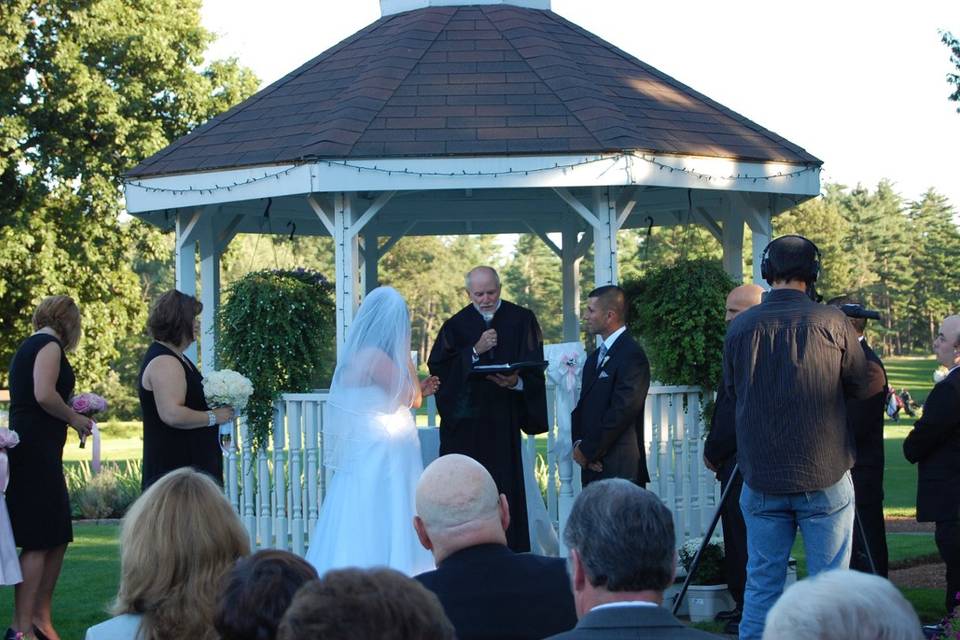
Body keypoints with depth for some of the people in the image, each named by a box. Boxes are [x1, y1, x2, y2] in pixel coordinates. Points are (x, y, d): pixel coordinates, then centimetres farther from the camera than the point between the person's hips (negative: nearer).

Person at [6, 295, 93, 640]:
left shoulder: (28, 346, 19)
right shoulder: (49, 344, -8)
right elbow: (44, 394, -21)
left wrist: (67, 413, 20)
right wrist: (74, 418, -8)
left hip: (32, 450, 10)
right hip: (37, 452, -10)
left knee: (57, 538, 14)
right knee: (38, 542, -7)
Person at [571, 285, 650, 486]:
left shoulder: (632, 355, -11)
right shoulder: (595, 357, 19)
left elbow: (622, 412, -16)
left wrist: (587, 450, -11)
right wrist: (578, 444, 0)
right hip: (593, 466, 8)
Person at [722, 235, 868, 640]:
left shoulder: (740, 327, -2)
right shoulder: (832, 322, -8)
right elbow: (860, 388, 4)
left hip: (761, 480, 2)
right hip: (825, 477, -2)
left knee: (761, 585, 9)